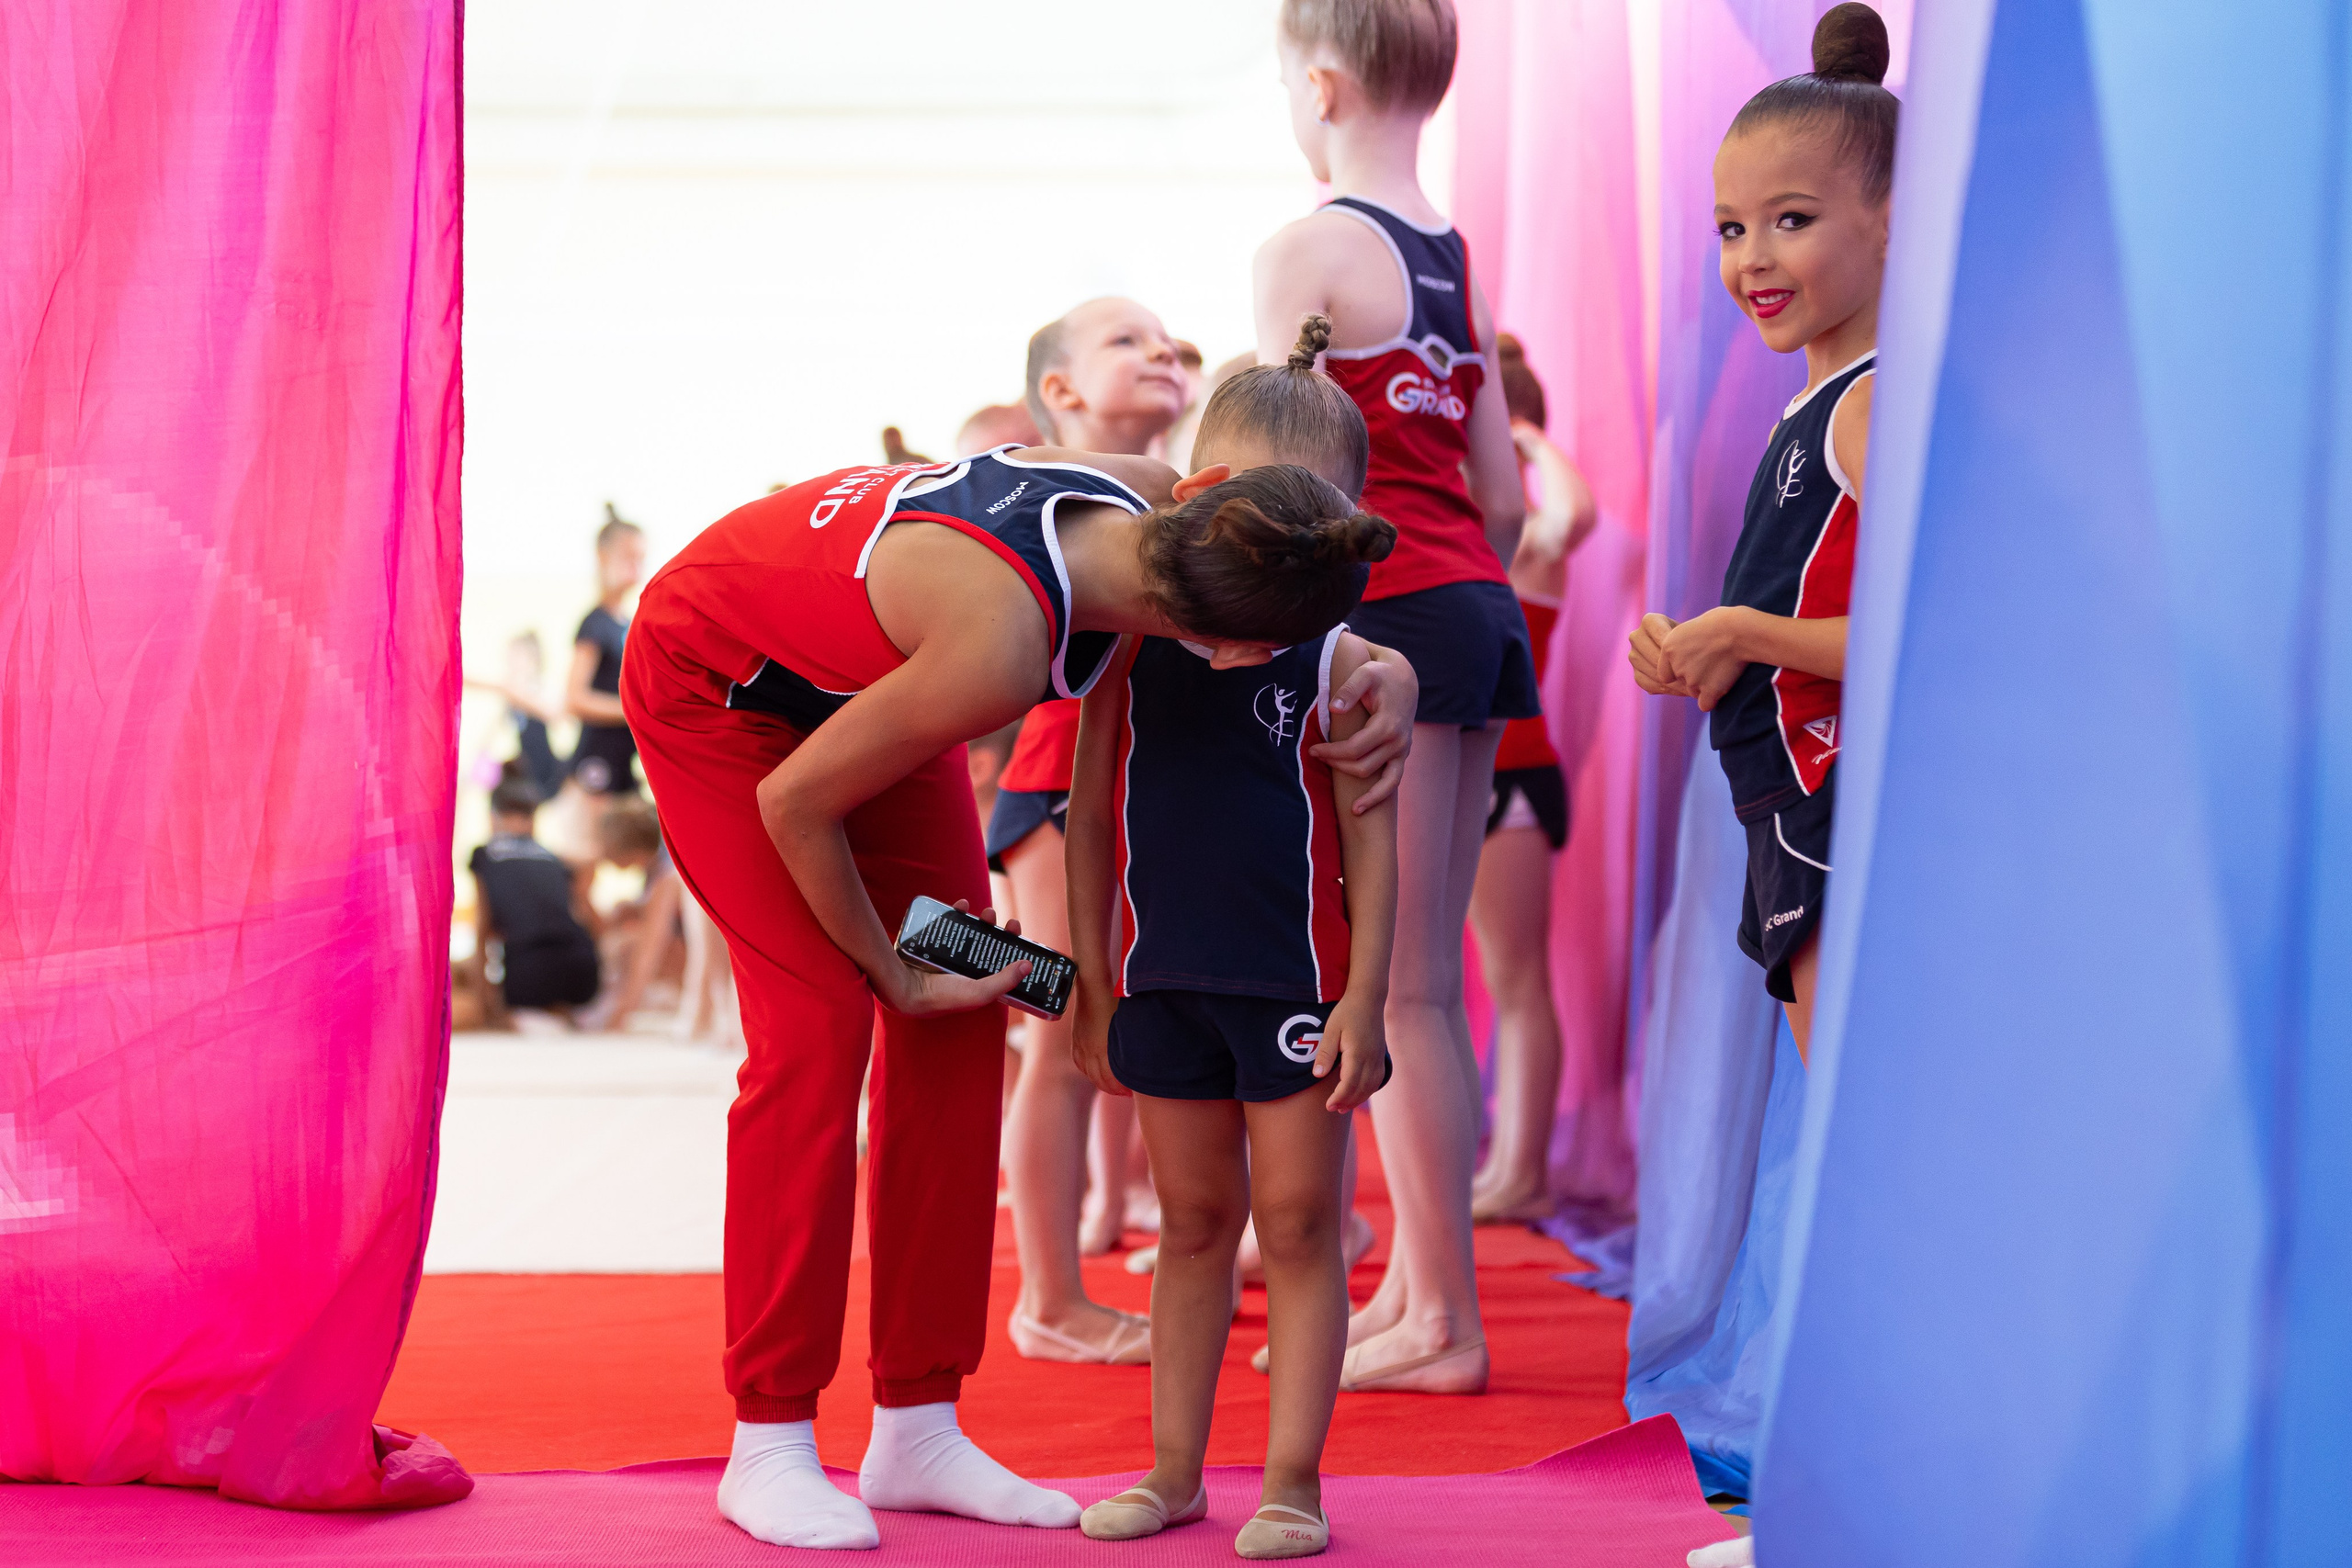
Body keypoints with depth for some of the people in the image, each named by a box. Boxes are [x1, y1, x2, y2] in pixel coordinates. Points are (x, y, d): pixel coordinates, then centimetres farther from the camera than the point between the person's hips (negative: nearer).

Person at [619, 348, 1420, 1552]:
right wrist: (893, 973, -14)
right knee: (813, 1024, -15)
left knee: (959, 1035, 0)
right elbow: (792, 799, -28)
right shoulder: (997, 647, -43)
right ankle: (768, 1446, -5)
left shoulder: (1144, 495, -24)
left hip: (855, 673, 8)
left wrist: (1389, 671, -15)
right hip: (711, 682, -8)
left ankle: (917, 1430, 5)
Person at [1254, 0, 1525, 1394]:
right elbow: (1506, 495, 16)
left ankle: (1445, 1325, -1)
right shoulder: (1458, 261, 16)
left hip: (1385, 614, -8)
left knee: (1400, 988, -4)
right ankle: (1412, 1289, 19)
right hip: (1481, 613, 8)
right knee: (1423, 978, 13)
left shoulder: (1308, 251, -8)